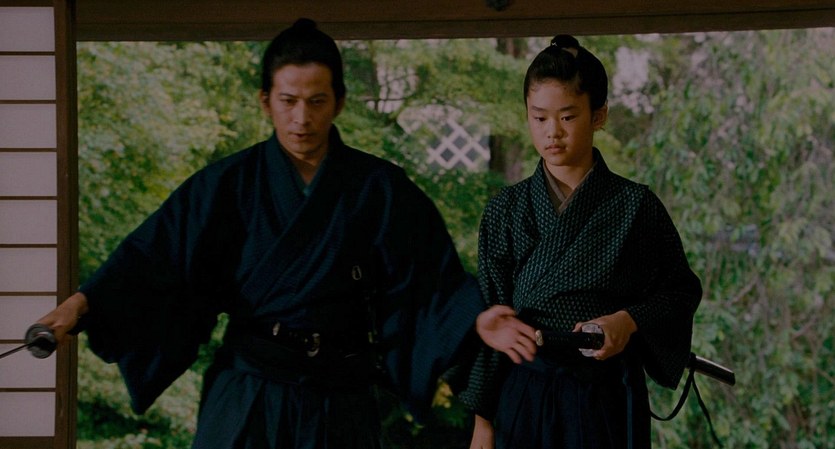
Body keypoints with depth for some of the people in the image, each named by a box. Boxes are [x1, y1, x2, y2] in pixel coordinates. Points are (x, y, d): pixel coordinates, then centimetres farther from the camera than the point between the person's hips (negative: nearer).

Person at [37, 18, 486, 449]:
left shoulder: (380, 189, -1)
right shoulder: (229, 185, -2)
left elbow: (436, 281, -4)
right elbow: (153, 257, -10)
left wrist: (479, 321, -24)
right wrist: (82, 303, -25)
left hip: (340, 404, 1)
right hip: (247, 399, 0)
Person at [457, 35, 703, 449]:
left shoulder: (635, 206, -3)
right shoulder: (505, 210, 2)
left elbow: (682, 291, 4)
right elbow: (488, 319, 4)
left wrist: (629, 320, -15)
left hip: (608, 399, -1)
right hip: (523, 396, 1)